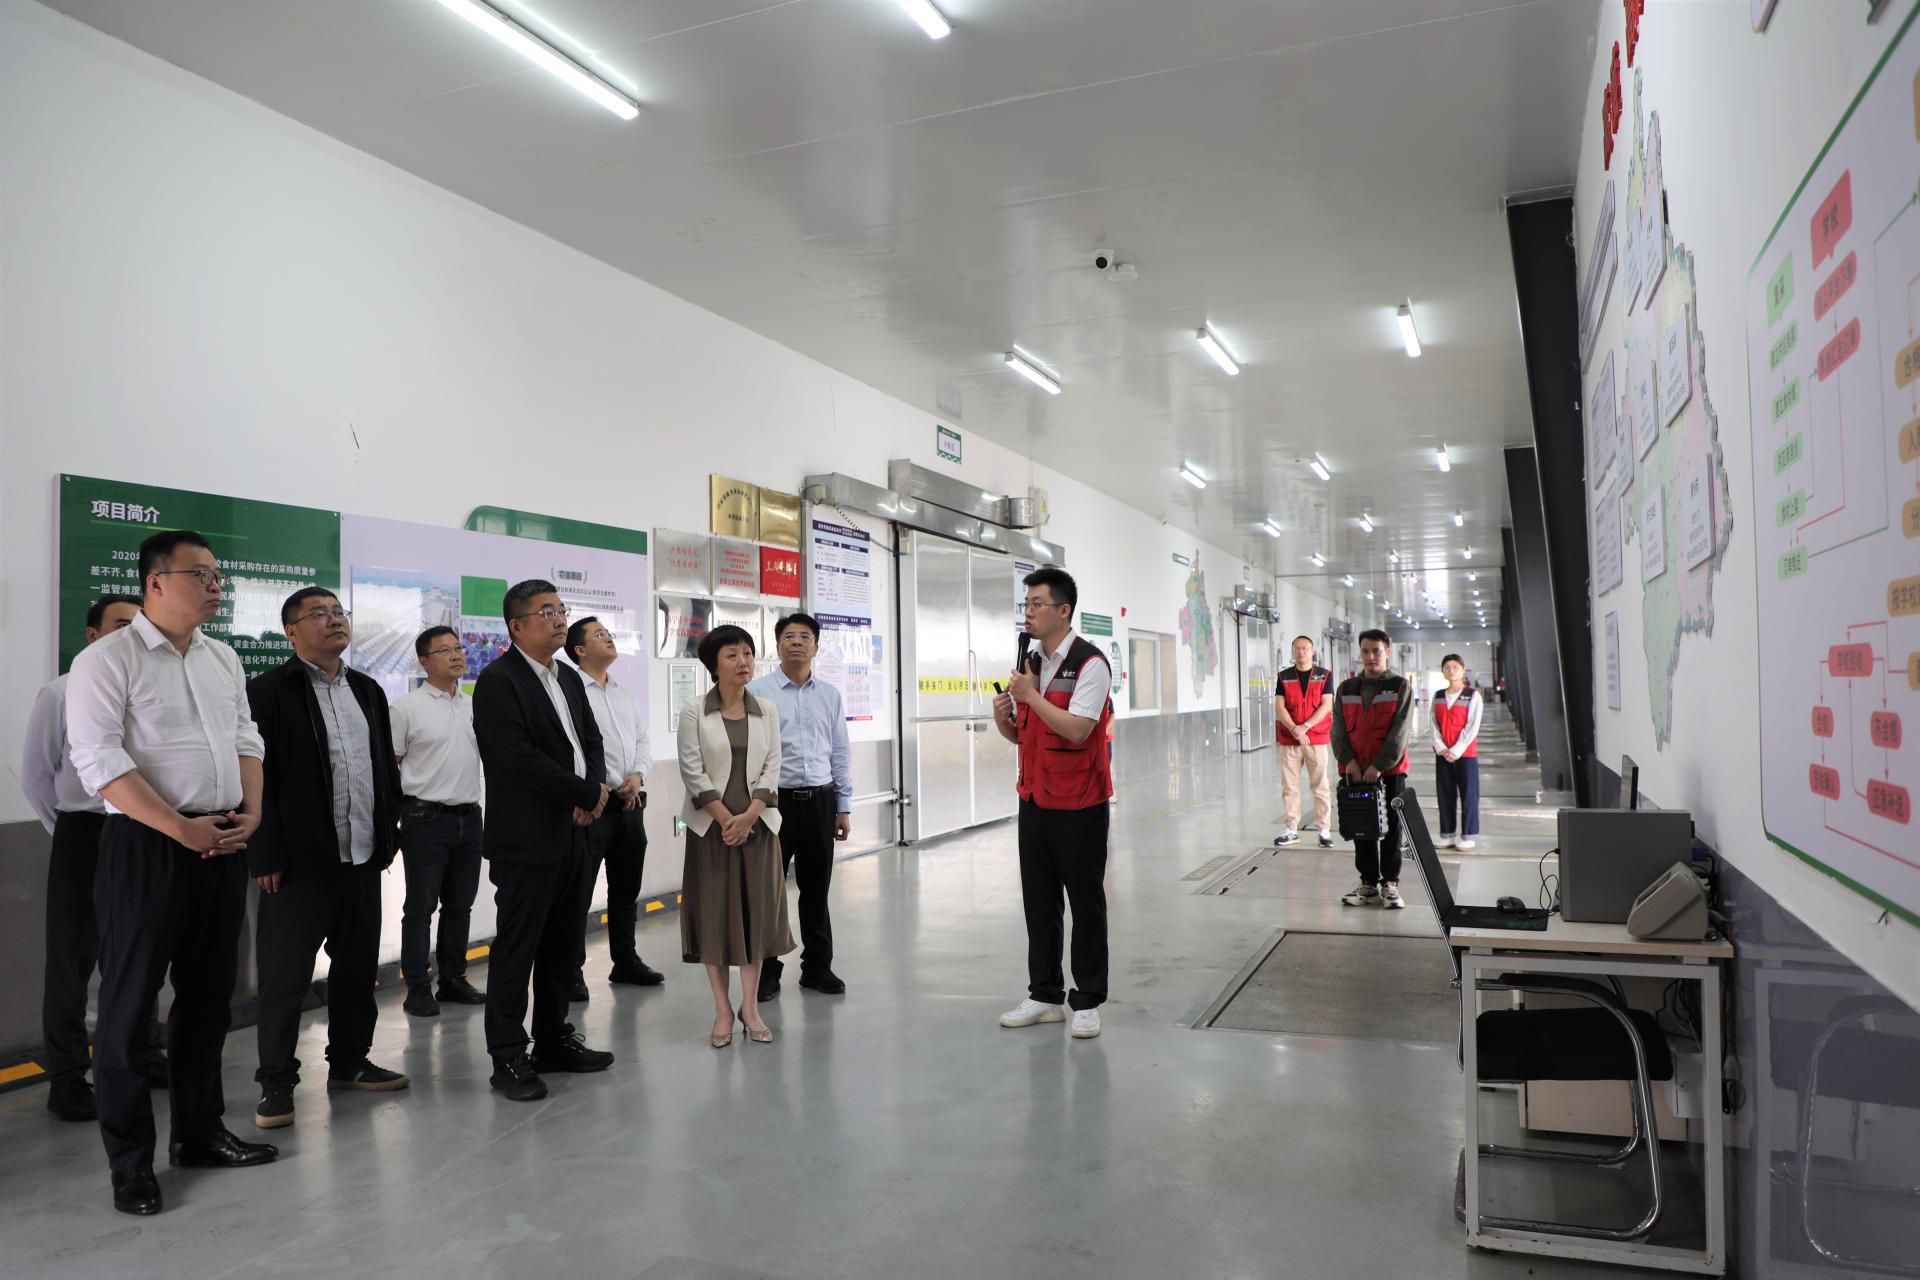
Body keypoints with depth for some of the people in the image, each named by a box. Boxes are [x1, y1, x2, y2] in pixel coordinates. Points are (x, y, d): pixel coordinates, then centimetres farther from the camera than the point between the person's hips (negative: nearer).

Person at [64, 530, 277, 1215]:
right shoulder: (107, 660, -8)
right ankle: (130, 1160, 14)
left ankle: (199, 1132, 28)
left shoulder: (223, 659, 12)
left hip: (223, 845, 7)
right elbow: (98, 759, -15)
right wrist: (182, 829, -19)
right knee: (129, 1003, 3)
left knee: (208, 996, 14)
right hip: (146, 847, -6)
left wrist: (251, 811, -2)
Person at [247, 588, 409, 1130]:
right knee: (285, 973, 2)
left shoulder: (368, 691, 13)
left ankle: (349, 1061, 29)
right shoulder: (267, 692, -7)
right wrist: (267, 856, -14)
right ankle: (276, 1082, 13)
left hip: (362, 857, 6)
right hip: (300, 860, -6)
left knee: (358, 964, 14)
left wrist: (387, 836, 12)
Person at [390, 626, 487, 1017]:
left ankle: (453, 978, 23)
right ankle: (418, 988, 10)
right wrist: (393, 817, -10)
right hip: (426, 819, -5)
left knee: (460, 903, 12)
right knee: (421, 906, 2)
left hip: (469, 816, 5)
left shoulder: (474, 706, 10)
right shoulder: (407, 708, -5)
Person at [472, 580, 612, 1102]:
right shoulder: (498, 681, -13)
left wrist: (591, 795, -5)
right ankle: (509, 1058, 12)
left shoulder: (569, 678, 14)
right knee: (516, 950, 2)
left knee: (564, 947, 15)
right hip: (526, 841, -8)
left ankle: (554, 1040, 29)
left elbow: (591, 741, 15)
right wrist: (590, 793, -14)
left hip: (571, 836, 8)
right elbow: (521, 760, -21)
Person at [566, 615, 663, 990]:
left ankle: (626, 961, 27)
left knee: (626, 887, 15)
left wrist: (637, 776, -5)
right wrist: (616, 785, -11)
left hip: (630, 801, 7)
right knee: (579, 890, -1)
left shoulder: (627, 692, 15)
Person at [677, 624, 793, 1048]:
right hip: (711, 826, -2)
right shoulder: (694, 713, -3)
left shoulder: (767, 711, 5)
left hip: (758, 824, 2)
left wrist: (749, 815, -12)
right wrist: (725, 818, -14)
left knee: (756, 911, 4)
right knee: (714, 912, 1)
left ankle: (750, 1006, 14)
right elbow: (693, 771, -8)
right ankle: (723, 1010, 11)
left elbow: (772, 767, 0)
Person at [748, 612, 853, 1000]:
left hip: (820, 801, 3)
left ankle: (817, 967, 25)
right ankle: (766, 972, 16)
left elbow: (840, 753, 11)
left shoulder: (830, 696, 9)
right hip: (775, 801, -3)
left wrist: (844, 807, 9)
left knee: (816, 890, 12)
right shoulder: (757, 692, -3)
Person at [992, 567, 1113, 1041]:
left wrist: (1031, 695, -19)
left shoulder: (1089, 663, -13)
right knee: (1038, 901, 13)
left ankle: (1088, 1002, 14)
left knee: (1086, 902, 4)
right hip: (1034, 801, 7)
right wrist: (1002, 717, -4)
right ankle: (1045, 995, 24)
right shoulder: (1029, 663, 11)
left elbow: (1077, 729, -24)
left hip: (1078, 805, -7)